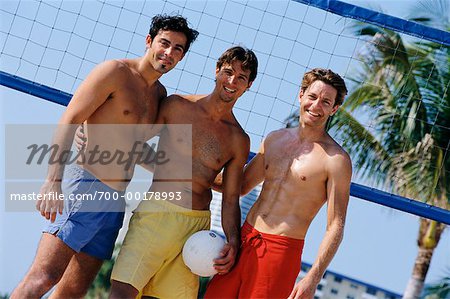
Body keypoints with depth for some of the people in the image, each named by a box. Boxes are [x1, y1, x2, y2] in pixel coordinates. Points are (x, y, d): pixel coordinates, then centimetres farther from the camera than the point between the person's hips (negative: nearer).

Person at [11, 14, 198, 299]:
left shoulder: (160, 94, 19)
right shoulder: (115, 72, -4)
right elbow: (68, 122, -12)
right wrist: (54, 181, -23)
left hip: (116, 201, 8)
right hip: (85, 187, -8)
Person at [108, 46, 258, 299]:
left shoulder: (239, 141, 10)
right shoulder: (177, 106, 6)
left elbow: (231, 199, 11)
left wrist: (233, 242, -3)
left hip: (197, 225, 3)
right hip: (157, 212, -2)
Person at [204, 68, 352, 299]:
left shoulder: (336, 160, -8)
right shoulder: (275, 139, 11)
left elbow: (335, 227, -10)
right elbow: (240, 186, 23)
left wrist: (312, 279, -17)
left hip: (281, 251, -5)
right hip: (244, 239, 6)